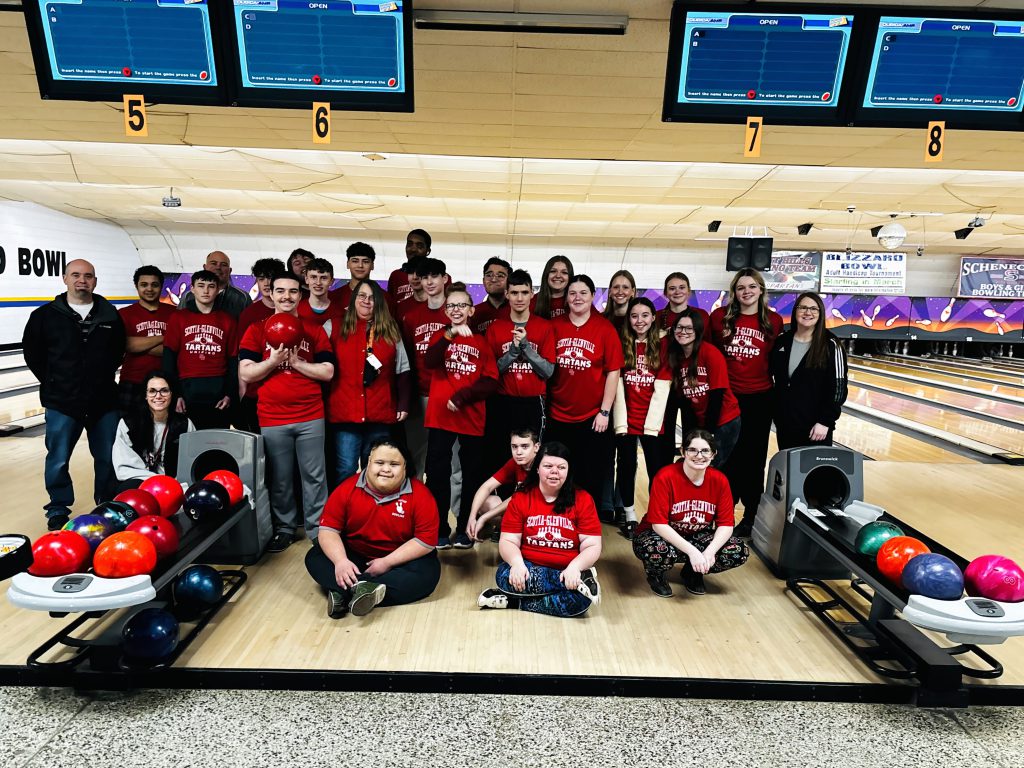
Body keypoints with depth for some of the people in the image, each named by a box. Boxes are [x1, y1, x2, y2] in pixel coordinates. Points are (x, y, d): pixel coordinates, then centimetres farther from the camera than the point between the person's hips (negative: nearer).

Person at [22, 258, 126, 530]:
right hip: (62, 404, -1)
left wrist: (103, 376, 9)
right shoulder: (45, 315, 0)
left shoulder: (110, 315, 4)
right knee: (58, 460, 6)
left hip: (104, 401, 1)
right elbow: (32, 354, 7)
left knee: (108, 458, 9)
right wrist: (54, 383, 5)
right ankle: (58, 510, 22)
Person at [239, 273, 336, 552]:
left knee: (315, 476, 4)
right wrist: (274, 360, -13)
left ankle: (317, 530, 16)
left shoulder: (314, 330, 7)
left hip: (310, 417, 0)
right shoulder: (257, 329, 6)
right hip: (272, 418, 0)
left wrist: (296, 361, -11)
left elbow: (327, 372, 0)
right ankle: (283, 528, 26)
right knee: (279, 479, 9)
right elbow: (245, 374, 0)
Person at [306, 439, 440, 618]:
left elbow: (426, 540, -17)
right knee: (315, 557, -17)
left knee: (428, 572, -30)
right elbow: (328, 529, -10)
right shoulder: (347, 488, -9)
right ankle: (360, 589, -41)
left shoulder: (420, 494, -17)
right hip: (354, 556, 2)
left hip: (399, 560, -2)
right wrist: (340, 560, -29)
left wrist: (387, 563, -23)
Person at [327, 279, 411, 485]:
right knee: (345, 472, 0)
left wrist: (403, 405, 3)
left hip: (380, 415, 2)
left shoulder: (390, 330, 11)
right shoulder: (335, 327, 6)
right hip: (344, 414, -1)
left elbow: (403, 371, 11)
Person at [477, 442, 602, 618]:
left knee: (582, 599, -33)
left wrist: (575, 567, -26)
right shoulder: (520, 498, 1)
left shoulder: (582, 499, -2)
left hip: (569, 572, -1)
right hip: (528, 569, 1)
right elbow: (508, 541, -3)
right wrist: (517, 563, -25)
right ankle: (581, 580, -25)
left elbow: (592, 546, -6)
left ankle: (514, 602, -17)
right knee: (504, 575, -32)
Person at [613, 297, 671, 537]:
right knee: (626, 467, 8)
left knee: (657, 469, 2)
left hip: (652, 420, 0)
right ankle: (630, 515, 23)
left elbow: (662, 389, -3)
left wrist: (652, 424, -11)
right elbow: (617, 386, -2)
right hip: (625, 420, 1)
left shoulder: (662, 347, 3)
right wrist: (621, 421, -9)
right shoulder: (621, 346, 5)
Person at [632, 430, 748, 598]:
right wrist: (691, 551, -33)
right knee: (659, 552, -38)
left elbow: (726, 524, -9)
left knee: (740, 552, -17)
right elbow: (659, 524, -24)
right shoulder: (665, 477, -23)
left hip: (697, 536, 4)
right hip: (662, 535, -4)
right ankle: (656, 574, 2)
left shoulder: (719, 480, -10)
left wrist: (710, 551, -27)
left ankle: (693, 572, 10)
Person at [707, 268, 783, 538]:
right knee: (726, 456, 10)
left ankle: (752, 516, 23)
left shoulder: (774, 322, 0)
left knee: (753, 458, 9)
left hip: (759, 399, 0)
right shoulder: (720, 316, -2)